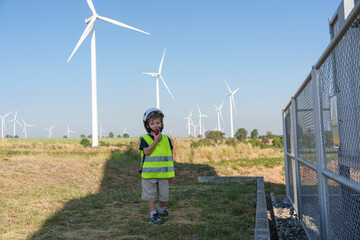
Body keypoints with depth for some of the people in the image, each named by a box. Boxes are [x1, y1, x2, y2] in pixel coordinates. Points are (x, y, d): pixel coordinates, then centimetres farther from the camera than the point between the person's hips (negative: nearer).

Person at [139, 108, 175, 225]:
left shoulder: (166, 139, 5)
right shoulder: (145, 139, -5)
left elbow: (170, 157, 8)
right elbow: (147, 152, -19)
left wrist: (172, 173, 7)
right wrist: (156, 141, -21)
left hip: (164, 174, 3)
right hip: (149, 174, -3)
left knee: (164, 195, 13)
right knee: (150, 195, 4)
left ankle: (161, 210, 37)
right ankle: (153, 215, 15)